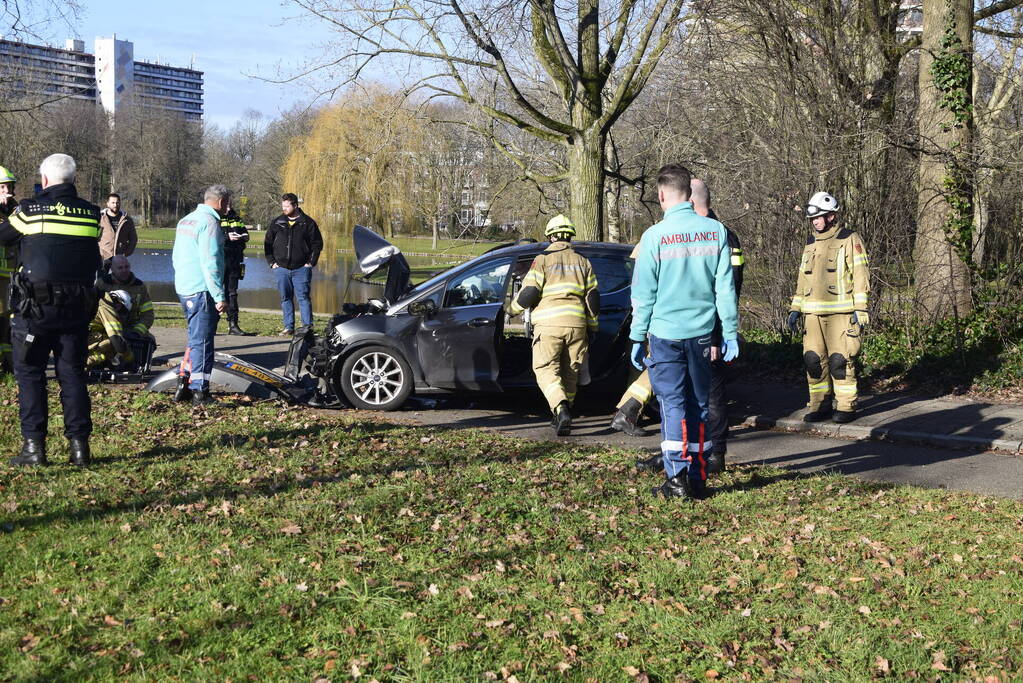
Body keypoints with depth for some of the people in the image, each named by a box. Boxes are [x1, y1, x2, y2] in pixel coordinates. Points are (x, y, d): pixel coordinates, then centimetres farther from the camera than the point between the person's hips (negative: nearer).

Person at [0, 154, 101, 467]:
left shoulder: (30, 210, -6)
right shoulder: (90, 214, 4)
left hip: (36, 306, -3)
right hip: (78, 308, 3)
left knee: (30, 373, 6)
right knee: (72, 373, 10)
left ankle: (34, 445, 3)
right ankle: (79, 444, 8)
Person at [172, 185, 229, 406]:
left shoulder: (185, 221, 16)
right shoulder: (209, 223, -13)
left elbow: (176, 256, 24)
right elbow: (210, 263, -19)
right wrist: (219, 296, -18)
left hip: (183, 288, 9)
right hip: (202, 291, -9)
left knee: (196, 338, 19)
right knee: (202, 341, -3)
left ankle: (183, 384, 19)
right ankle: (200, 392, 0)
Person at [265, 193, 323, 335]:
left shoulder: (308, 223, 1)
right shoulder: (276, 223, 8)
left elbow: (317, 244, 4)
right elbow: (267, 243, 13)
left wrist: (311, 262, -3)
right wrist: (271, 262, 4)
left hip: (301, 268, -3)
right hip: (281, 268, 3)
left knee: (303, 297, -6)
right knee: (285, 298, 6)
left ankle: (307, 326, -2)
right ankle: (289, 326, 12)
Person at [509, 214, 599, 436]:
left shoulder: (543, 260, 1)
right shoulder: (582, 262, 14)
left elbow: (529, 292, -6)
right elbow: (592, 298, 13)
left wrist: (514, 308, 14)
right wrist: (592, 327, 22)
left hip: (548, 324, -4)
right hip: (576, 324, 4)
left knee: (546, 369, -2)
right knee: (570, 372, 13)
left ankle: (561, 410, -25)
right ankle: (562, 417, 19)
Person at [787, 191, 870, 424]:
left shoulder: (850, 240, 0)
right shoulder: (810, 244, 19)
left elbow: (860, 275, -4)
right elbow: (802, 278, 24)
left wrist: (860, 309, -10)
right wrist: (795, 309, 18)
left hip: (840, 313, -6)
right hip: (813, 313, 6)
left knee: (840, 360, -7)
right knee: (813, 359, 3)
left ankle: (846, 406, 2)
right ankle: (819, 405, 13)